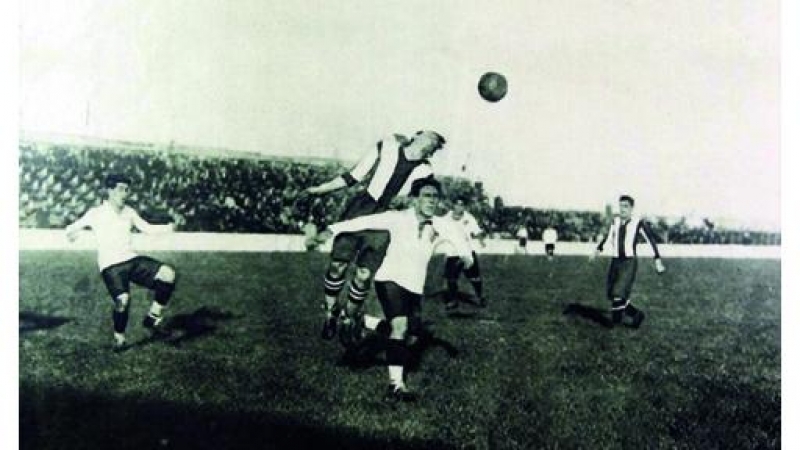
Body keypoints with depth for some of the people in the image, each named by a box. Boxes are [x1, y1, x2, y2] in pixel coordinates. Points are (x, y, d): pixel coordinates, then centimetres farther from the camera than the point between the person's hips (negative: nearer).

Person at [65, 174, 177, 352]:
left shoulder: (129, 212, 14)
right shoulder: (96, 213, 2)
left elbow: (147, 228, 16)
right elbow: (72, 228, 11)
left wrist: (170, 227, 4)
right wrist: (72, 233, -8)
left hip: (132, 259, 5)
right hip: (111, 266, -4)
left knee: (168, 274, -18)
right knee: (123, 299, -28)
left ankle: (153, 318, -4)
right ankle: (119, 339, -1)